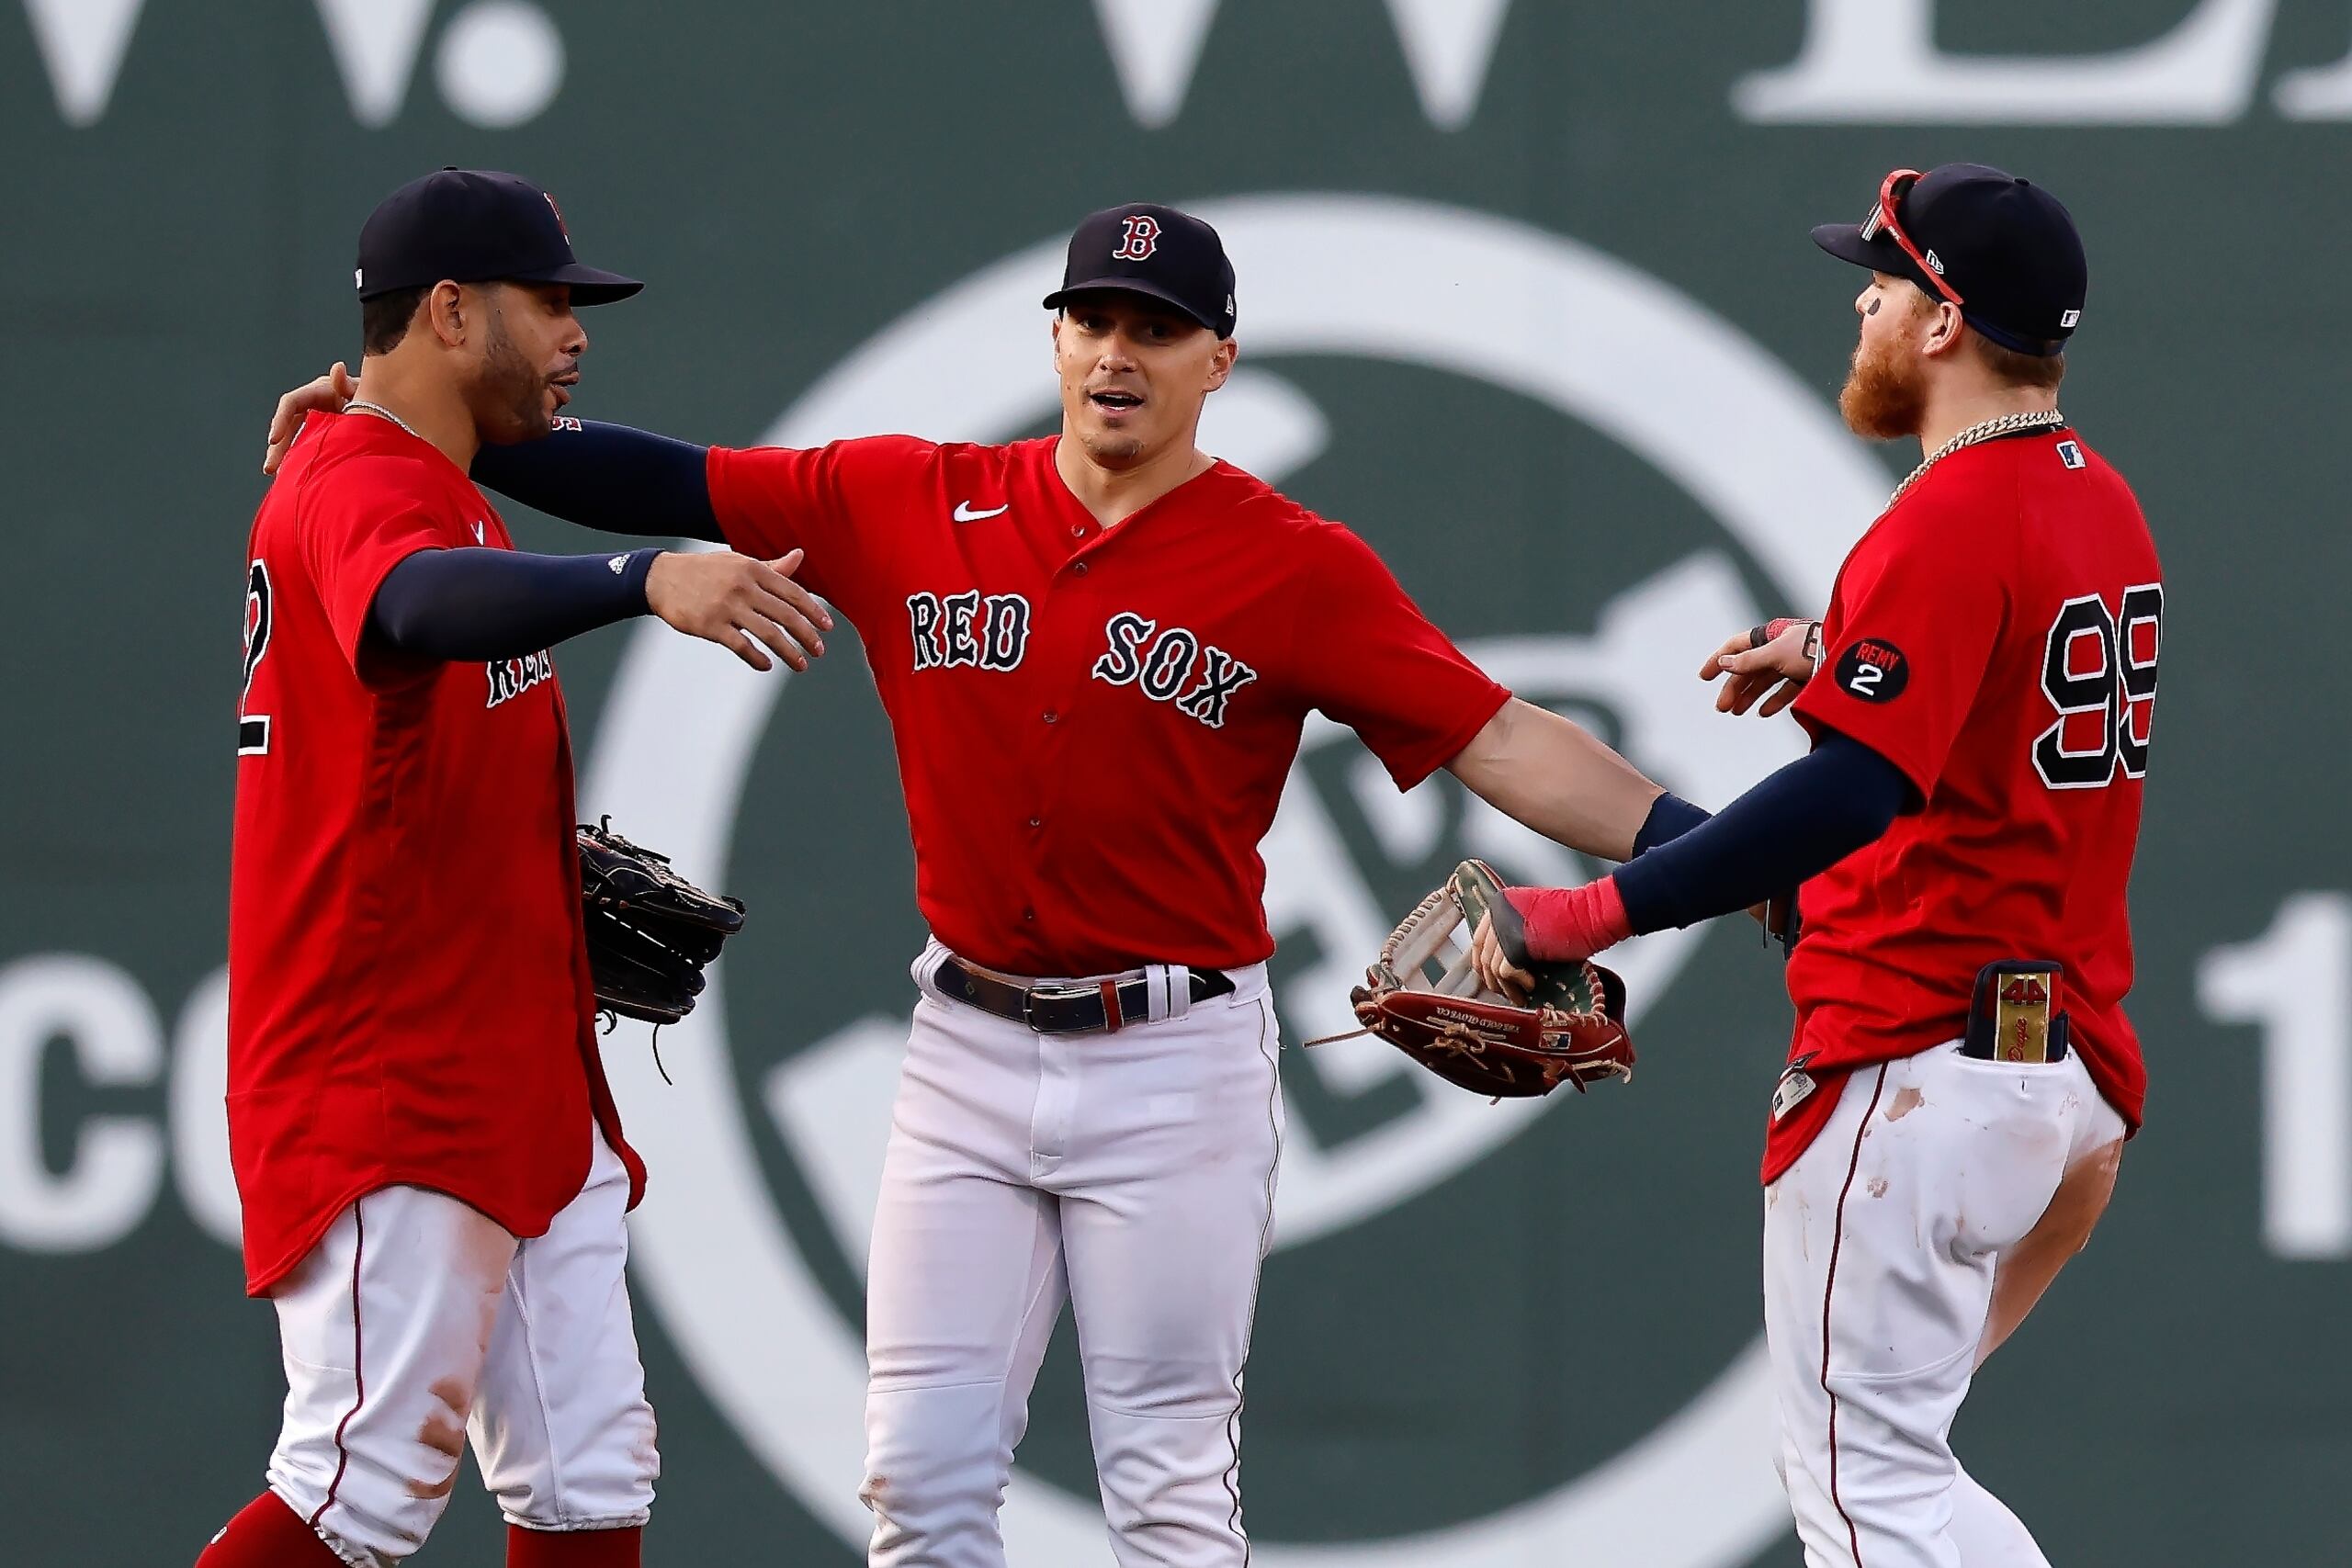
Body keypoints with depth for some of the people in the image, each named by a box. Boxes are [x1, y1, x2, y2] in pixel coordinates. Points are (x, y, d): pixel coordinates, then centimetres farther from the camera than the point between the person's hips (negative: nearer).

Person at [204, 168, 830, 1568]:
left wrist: (563, 869, 12)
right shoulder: (361, 485, -14)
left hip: (522, 1080, 10)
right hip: (388, 1095, -10)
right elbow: (418, 608, -40)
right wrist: (645, 582, -55)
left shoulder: (450, 496, 19)